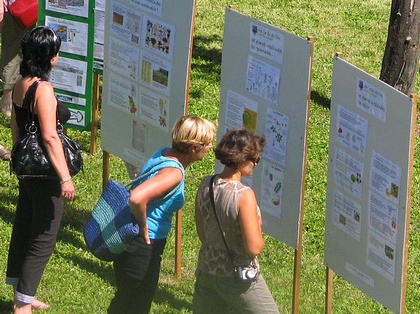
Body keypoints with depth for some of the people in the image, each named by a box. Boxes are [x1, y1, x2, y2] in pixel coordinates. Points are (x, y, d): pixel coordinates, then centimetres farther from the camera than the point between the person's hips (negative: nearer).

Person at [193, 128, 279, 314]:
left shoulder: (205, 186, -3)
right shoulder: (244, 195, -24)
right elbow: (254, 247, -22)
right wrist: (258, 227, -4)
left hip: (207, 271, 6)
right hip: (239, 277, -6)